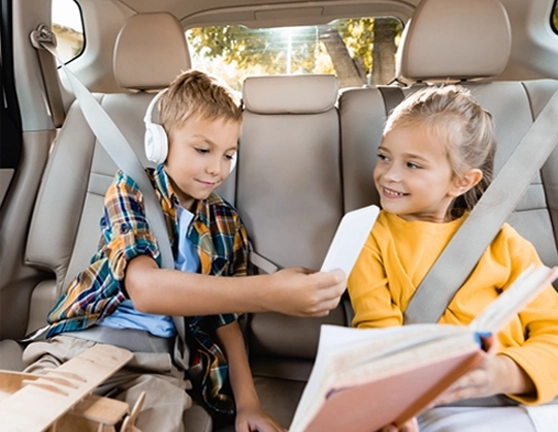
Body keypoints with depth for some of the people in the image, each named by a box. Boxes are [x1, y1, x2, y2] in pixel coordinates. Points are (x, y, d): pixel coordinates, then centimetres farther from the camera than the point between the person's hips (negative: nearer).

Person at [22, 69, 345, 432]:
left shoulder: (226, 223, 6)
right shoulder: (130, 191, -4)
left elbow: (226, 318, 13)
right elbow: (145, 289, -23)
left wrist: (247, 402, 0)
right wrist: (270, 292, -33)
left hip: (158, 360, 2)